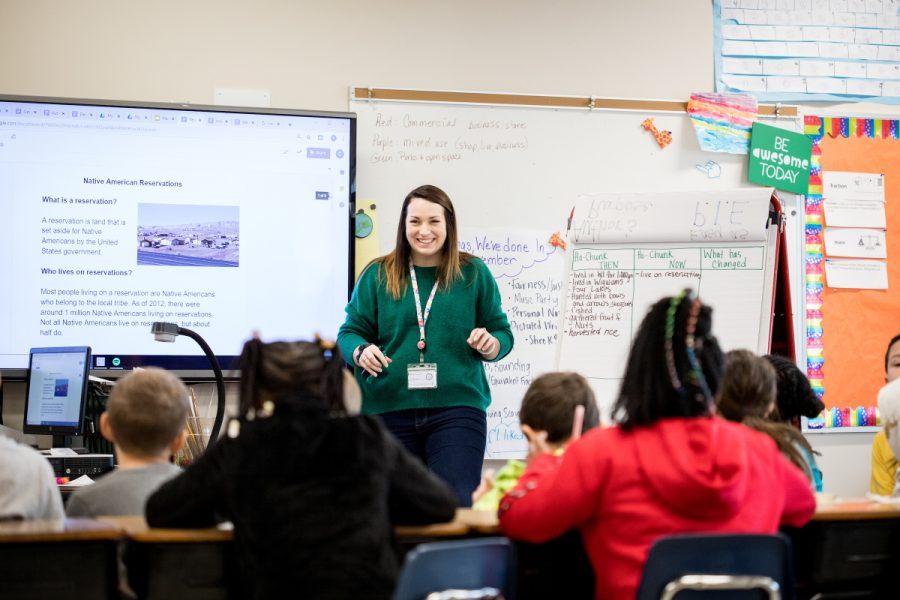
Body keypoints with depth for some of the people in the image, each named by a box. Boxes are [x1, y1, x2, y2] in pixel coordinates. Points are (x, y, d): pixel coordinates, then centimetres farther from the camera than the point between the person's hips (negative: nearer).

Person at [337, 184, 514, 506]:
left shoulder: (473, 274, 8)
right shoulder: (377, 275, 9)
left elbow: (502, 333, 12)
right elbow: (350, 332, 9)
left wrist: (490, 344, -11)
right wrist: (361, 352, -13)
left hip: (457, 409, -1)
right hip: (389, 410, 1)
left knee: (456, 504, -14)